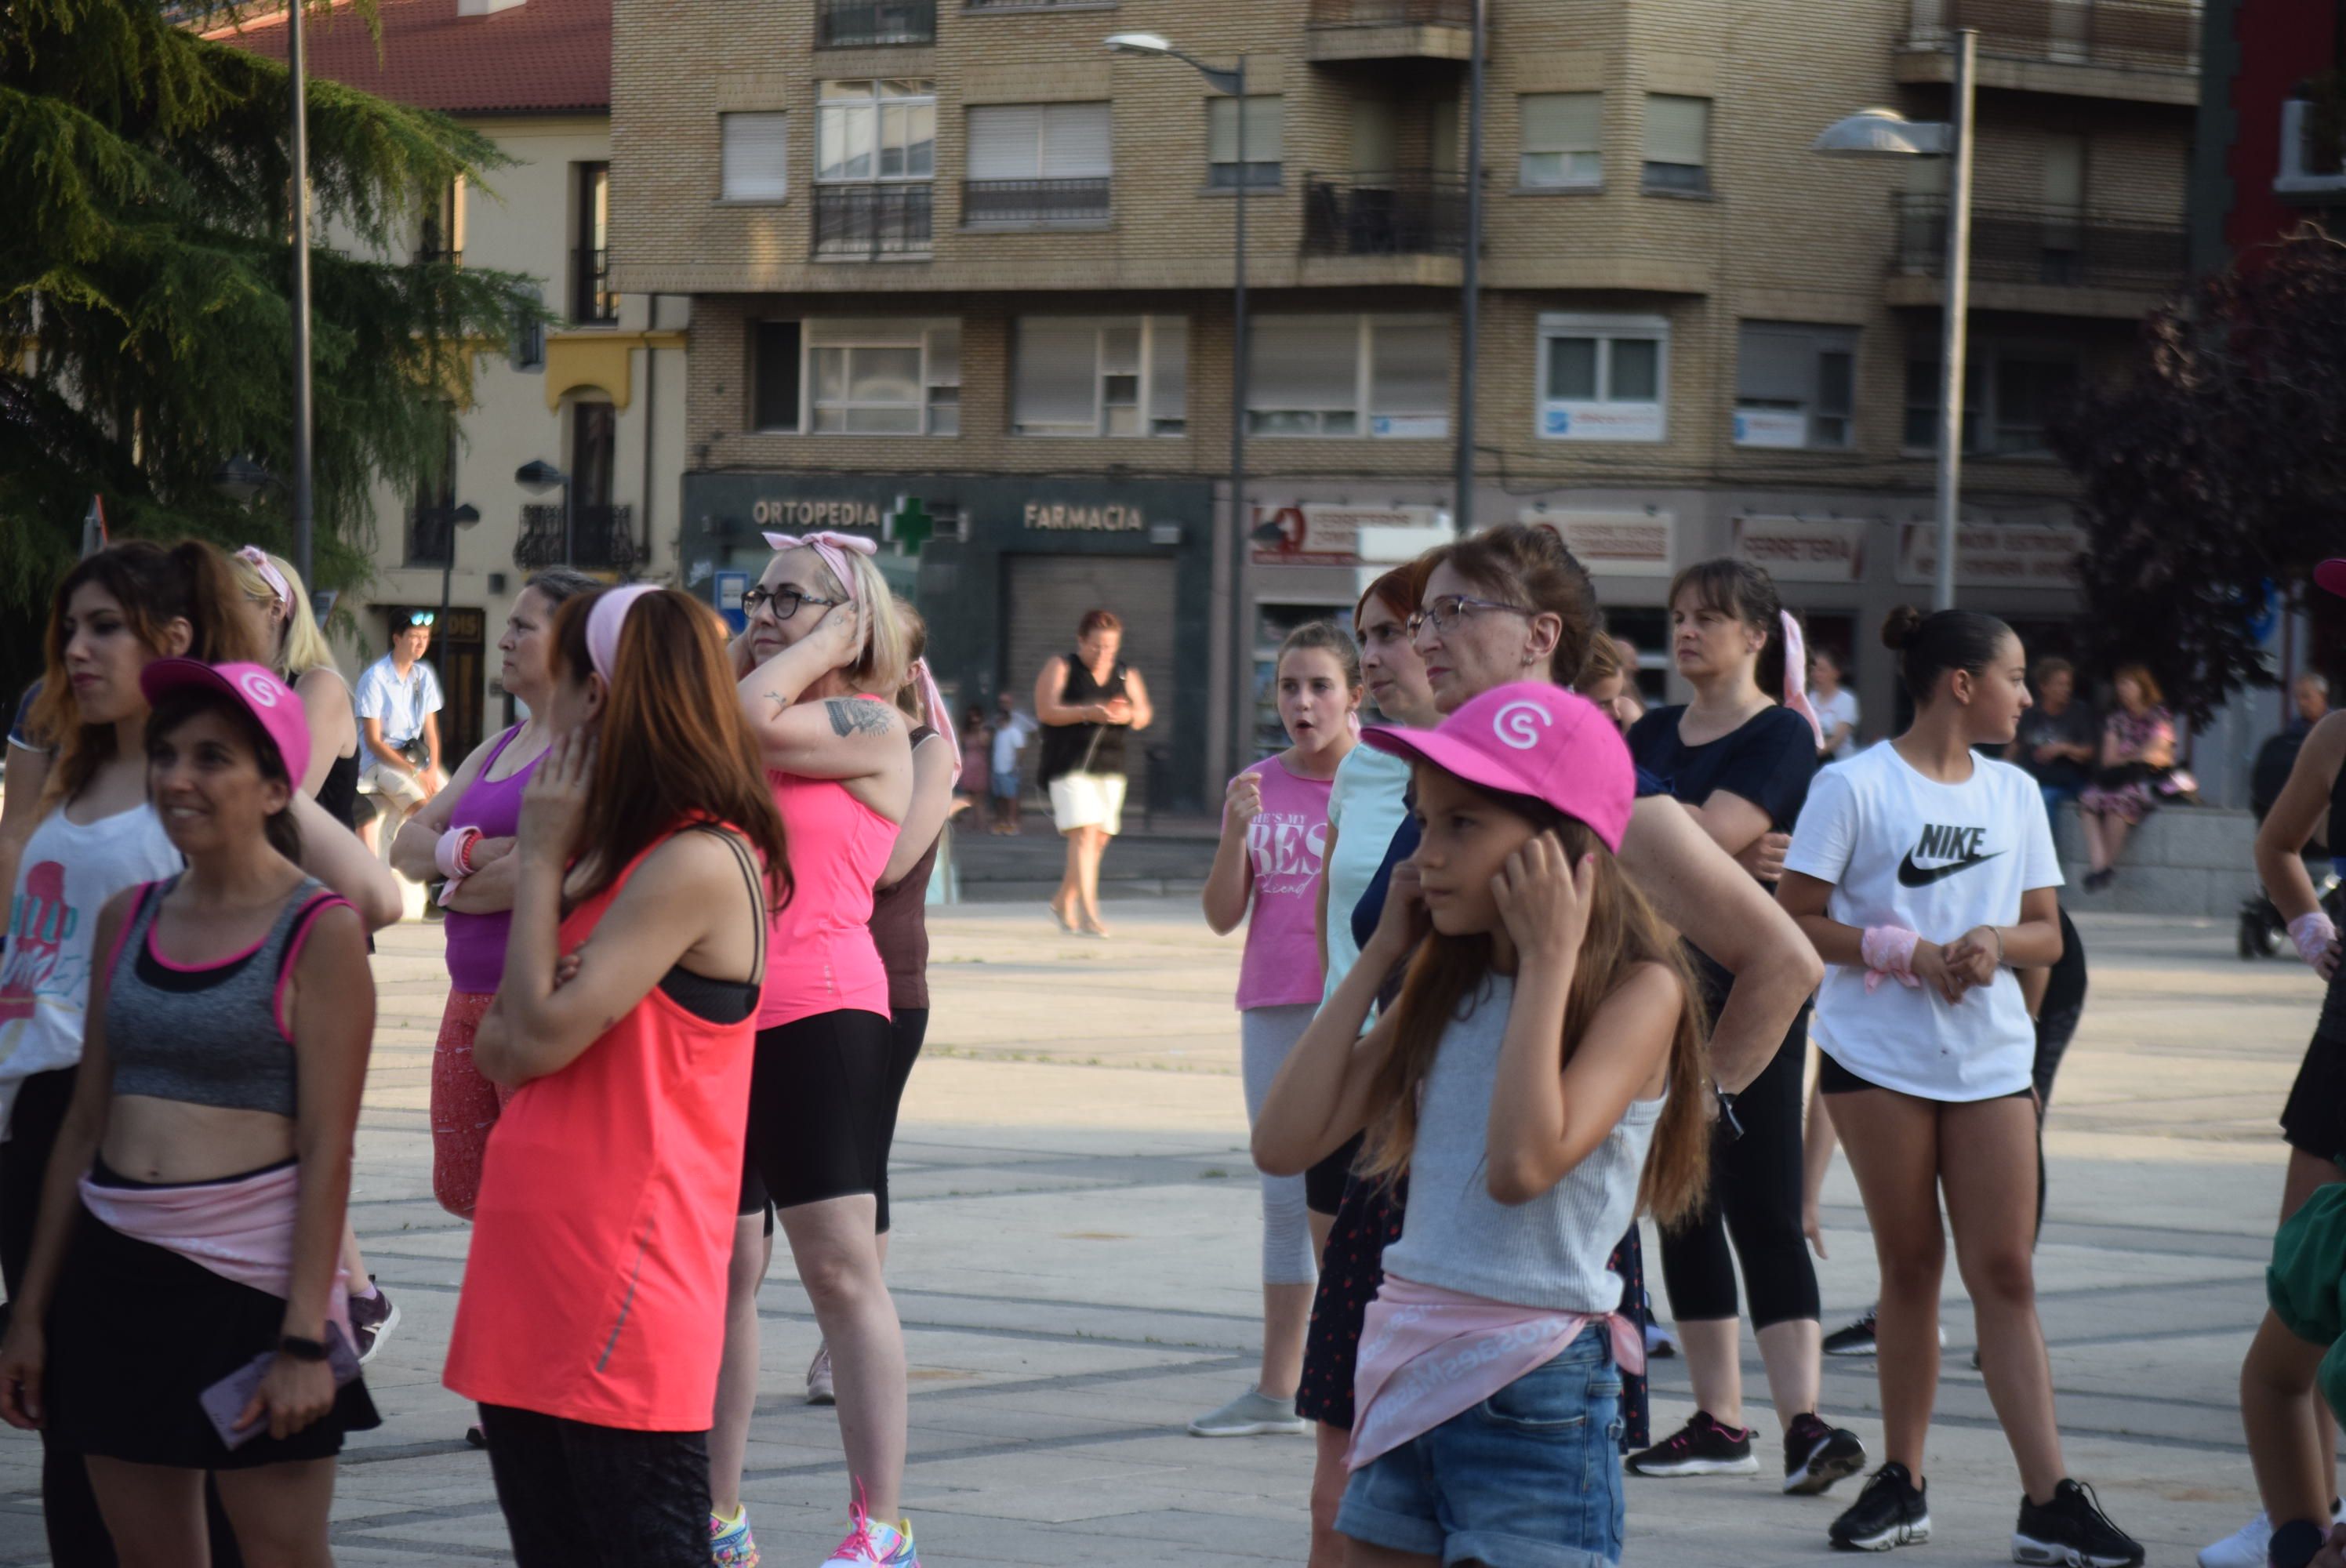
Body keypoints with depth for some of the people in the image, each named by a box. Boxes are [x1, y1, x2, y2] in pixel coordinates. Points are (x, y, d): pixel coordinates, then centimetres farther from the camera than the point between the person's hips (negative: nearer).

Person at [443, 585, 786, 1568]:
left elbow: (542, 1035, -16)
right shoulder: (617, 859, 17)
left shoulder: (698, 863, -13)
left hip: (624, 1299, -10)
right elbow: (498, 1051, 15)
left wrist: (542, 858, -6)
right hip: (535, 1268, 10)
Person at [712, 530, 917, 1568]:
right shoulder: (752, 710, 18)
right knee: (721, 1270, 10)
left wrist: (830, 639, -8)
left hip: (817, 1018, -7)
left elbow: (754, 722, -19)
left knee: (840, 1270, -8)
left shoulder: (870, 725, -4)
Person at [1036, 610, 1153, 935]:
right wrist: (1088, 713, -23)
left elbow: (1145, 715, 7)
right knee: (1083, 833, -17)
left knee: (1099, 839, 7)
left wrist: (1129, 715, -17)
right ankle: (1088, 914, -22)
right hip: (1070, 766, -5)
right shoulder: (1060, 668, 1)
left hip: (1110, 766, 5)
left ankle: (1064, 901, 27)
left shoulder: (1126, 676, 14)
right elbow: (1046, 710, -10)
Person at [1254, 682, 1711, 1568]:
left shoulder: (1638, 989, -9)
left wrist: (1547, 961, -16)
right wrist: (1380, 954, 5)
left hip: (1535, 1387, -7)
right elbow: (1286, 1144, 4)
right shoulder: (1446, 987, 11)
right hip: (1406, 1368, 7)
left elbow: (1525, 1164, -24)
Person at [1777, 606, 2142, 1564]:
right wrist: (1906, 953, -17)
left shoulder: (2015, 794, 11)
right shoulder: (1855, 786, -5)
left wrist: (1996, 941, -11)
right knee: (1911, 1267, 3)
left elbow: (2047, 933, 12)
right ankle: (1901, 1483, 14)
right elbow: (1795, 920, -6)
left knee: (2005, 1273, -2)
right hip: (1879, 1053, -3)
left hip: (1990, 1057, 3)